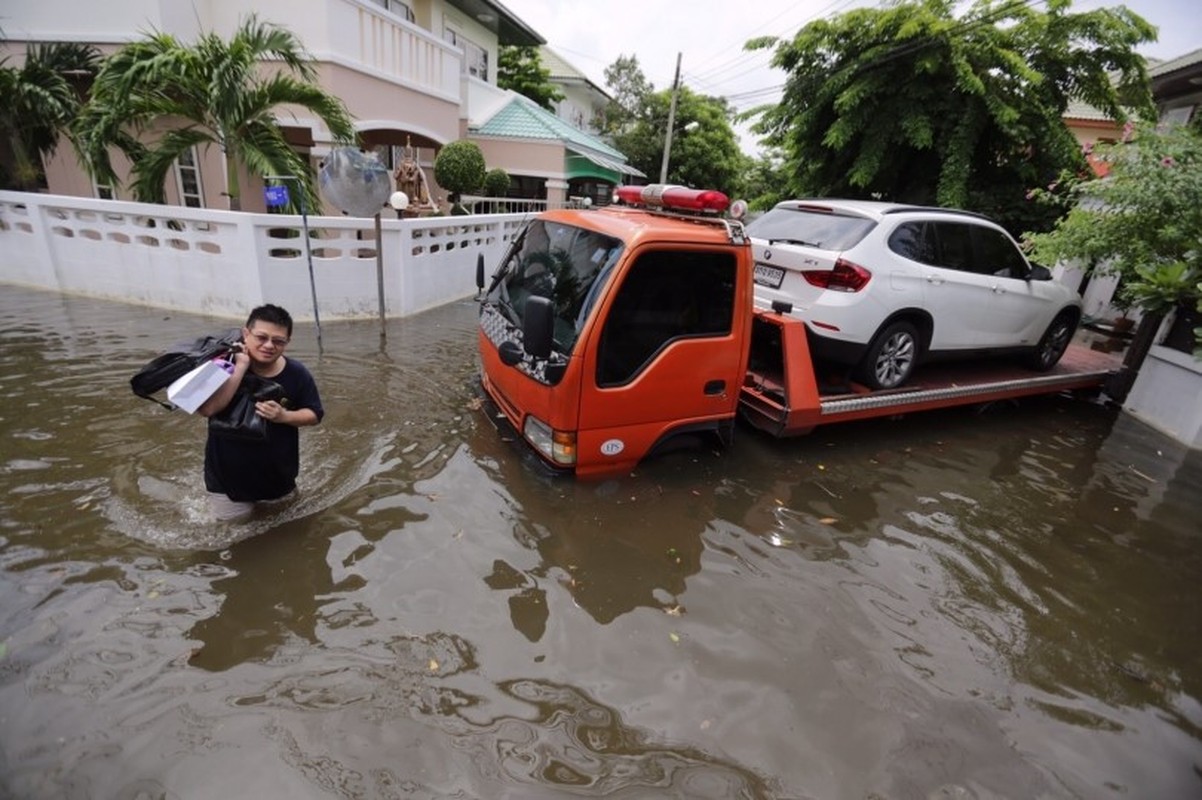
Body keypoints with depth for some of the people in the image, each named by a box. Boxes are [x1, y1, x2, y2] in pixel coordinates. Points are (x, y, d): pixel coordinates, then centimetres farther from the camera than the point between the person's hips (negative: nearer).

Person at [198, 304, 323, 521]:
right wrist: (241, 366, -33)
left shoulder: (297, 373, -15)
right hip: (229, 468, -2)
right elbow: (206, 409, -35)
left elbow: (314, 415, -6)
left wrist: (284, 416, -26)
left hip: (277, 467, 2)